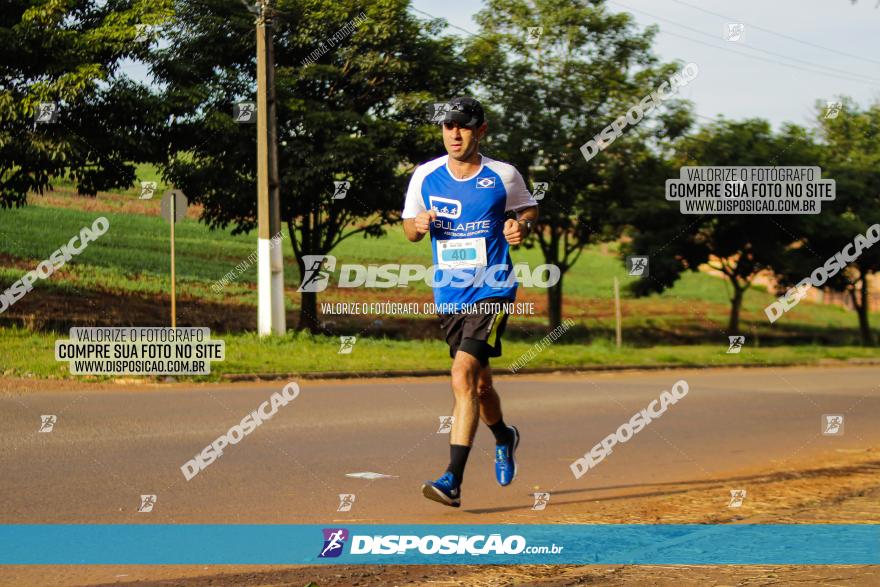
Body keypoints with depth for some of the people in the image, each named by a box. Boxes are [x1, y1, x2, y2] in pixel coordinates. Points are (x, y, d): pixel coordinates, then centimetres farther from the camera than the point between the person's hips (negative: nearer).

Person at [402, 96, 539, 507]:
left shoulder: (504, 176, -3)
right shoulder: (425, 176, 3)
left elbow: (529, 208, 13)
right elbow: (410, 227, 13)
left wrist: (522, 227, -9)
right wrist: (420, 225, -11)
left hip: (492, 292, -4)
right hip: (449, 297, 4)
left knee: (464, 375, -20)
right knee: (477, 383, 14)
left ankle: (453, 480, -23)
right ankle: (503, 437, 47)